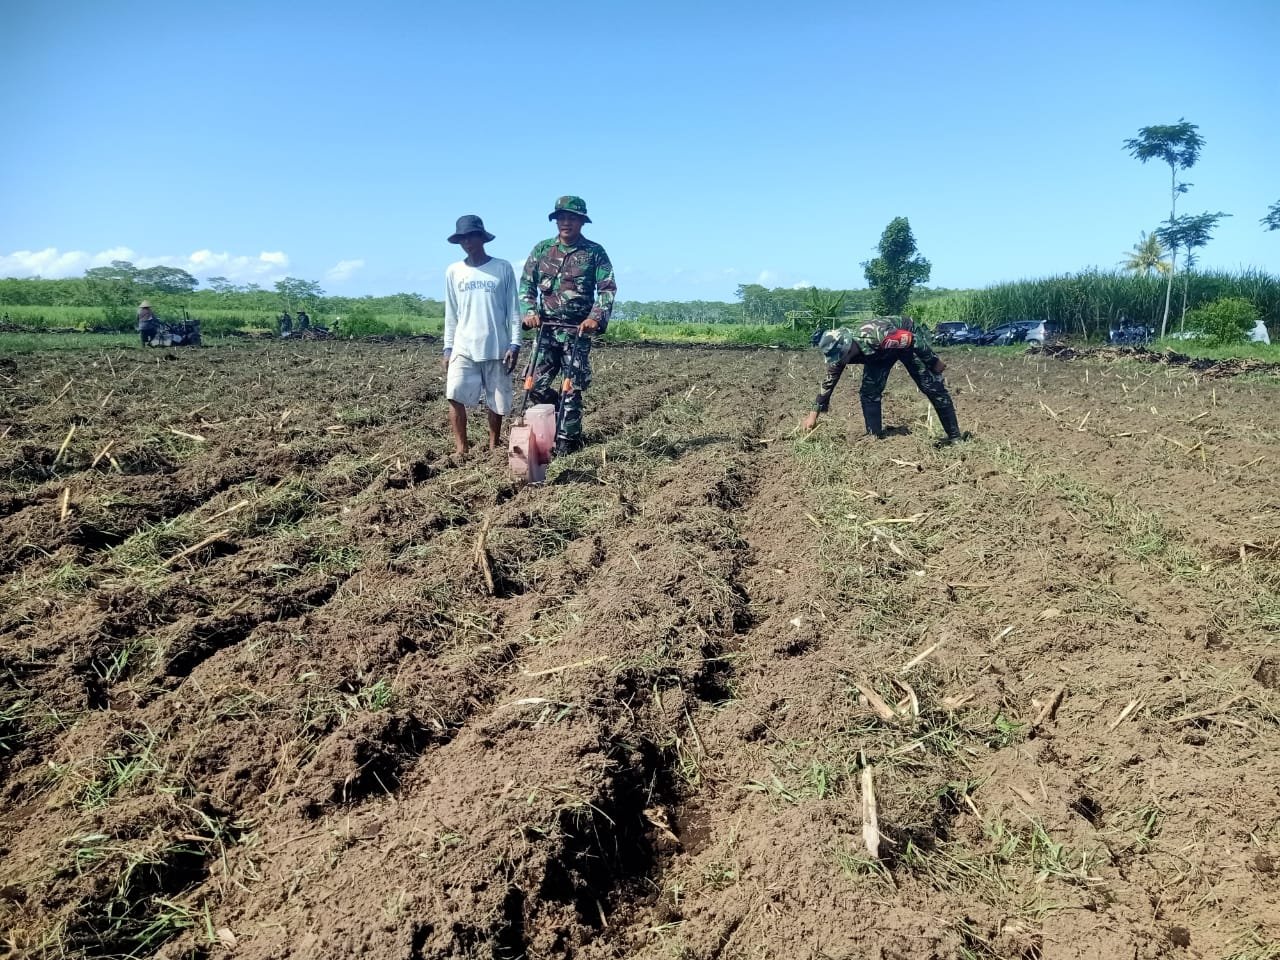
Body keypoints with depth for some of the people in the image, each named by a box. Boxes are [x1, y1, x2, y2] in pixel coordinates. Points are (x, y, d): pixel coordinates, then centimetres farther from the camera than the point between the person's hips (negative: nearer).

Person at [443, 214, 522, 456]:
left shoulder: (502, 268, 1)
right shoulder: (453, 271, 8)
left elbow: (513, 310, 2)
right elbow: (451, 314, 12)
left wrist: (514, 344, -5)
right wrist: (448, 348, 8)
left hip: (496, 347, -1)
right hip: (463, 347, 1)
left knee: (497, 401, 4)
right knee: (455, 395, -13)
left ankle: (493, 447, 21)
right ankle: (461, 449, -5)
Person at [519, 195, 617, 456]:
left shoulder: (594, 252, 2)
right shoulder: (542, 249, 10)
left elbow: (608, 289, -3)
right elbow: (526, 283, 11)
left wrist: (596, 318, -17)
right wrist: (530, 311, -6)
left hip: (578, 330, -3)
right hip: (547, 328, 3)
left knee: (572, 389, -3)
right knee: (537, 386, -1)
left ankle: (566, 440, 7)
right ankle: (569, 422, 22)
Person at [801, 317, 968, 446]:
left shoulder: (875, 336, -45)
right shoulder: (839, 352, -25)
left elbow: (913, 339, -30)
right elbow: (829, 382, -10)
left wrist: (934, 361, -18)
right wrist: (814, 414, -8)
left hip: (907, 342, -5)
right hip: (879, 353, 5)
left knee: (933, 387, -4)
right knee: (869, 392, -9)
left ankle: (955, 435, 3)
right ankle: (874, 436, 1)